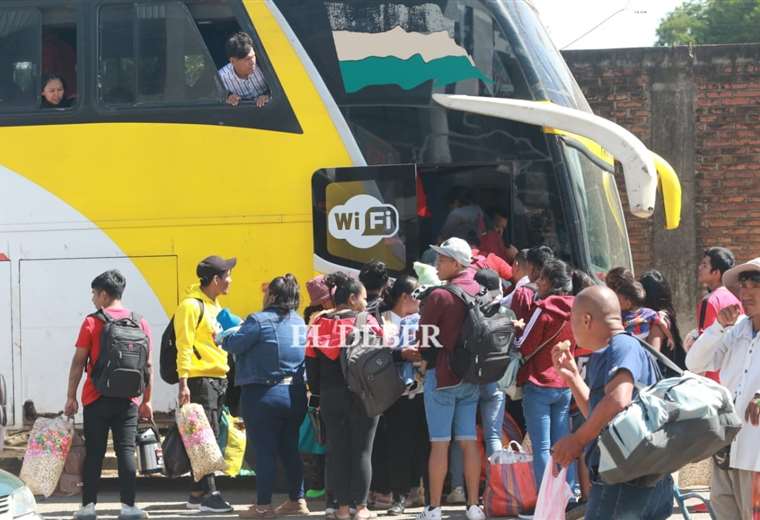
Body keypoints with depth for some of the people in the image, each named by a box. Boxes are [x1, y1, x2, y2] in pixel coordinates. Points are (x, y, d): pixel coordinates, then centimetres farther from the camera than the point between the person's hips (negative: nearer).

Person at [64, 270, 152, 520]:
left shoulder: (92, 323, -5)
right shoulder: (140, 323, 5)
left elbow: (78, 363, -5)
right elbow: (148, 366, 7)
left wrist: (71, 397, 1)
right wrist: (146, 401, 13)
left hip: (96, 398, -2)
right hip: (127, 400, 2)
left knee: (94, 453, 3)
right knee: (126, 451, 4)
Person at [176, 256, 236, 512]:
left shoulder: (214, 306, 18)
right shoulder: (191, 306, -10)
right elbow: (184, 347, -15)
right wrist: (183, 383, -21)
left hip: (219, 379, 9)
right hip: (200, 379, -9)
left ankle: (197, 493, 13)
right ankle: (208, 493, -11)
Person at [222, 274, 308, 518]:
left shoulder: (259, 320, -13)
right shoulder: (300, 323, 9)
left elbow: (234, 344, -13)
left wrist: (223, 336, 8)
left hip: (263, 395, -7)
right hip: (295, 394, 7)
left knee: (264, 450, -2)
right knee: (290, 449, 15)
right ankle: (297, 500, 18)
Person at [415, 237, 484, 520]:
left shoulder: (439, 296, -15)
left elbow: (424, 339, -8)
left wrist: (427, 356, 12)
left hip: (442, 375, -5)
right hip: (472, 377, 6)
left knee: (439, 443, -2)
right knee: (469, 441, 8)